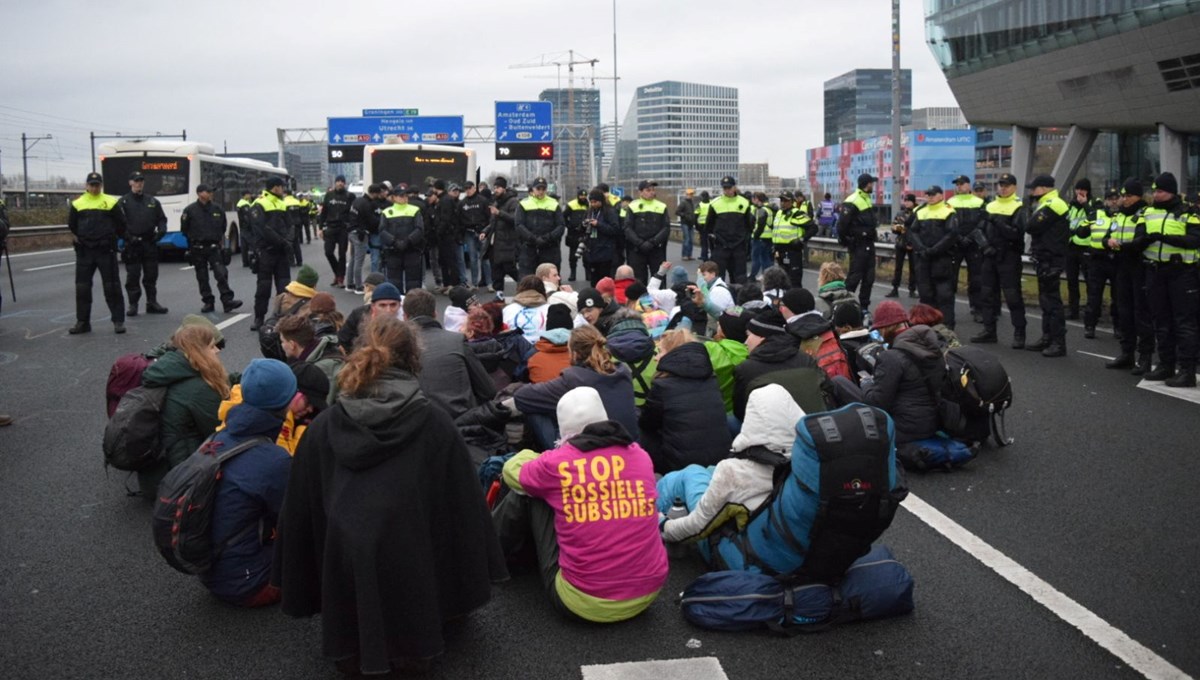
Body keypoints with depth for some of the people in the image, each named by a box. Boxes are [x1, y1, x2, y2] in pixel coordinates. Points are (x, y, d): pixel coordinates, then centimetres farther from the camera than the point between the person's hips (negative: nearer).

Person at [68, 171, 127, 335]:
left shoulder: (110, 202, 1)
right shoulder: (77, 204, 7)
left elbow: (121, 224, 7)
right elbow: (72, 226, 18)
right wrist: (77, 239, 15)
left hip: (106, 250, -2)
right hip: (84, 251, 3)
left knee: (112, 286, -2)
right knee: (82, 287, 5)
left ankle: (118, 320, 4)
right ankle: (82, 322, 14)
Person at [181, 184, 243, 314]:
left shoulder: (218, 209, 5)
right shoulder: (190, 210, -3)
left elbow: (223, 227, 18)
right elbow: (184, 230, 5)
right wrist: (194, 239, 7)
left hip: (214, 248, 1)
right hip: (197, 250, -1)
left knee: (221, 273, -11)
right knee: (202, 278, 6)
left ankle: (227, 301, -13)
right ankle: (208, 302, 14)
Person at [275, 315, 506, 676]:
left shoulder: (322, 427, 6)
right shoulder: (435, 424, -1)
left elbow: (298, 511, 11)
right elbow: (464, 506, 2)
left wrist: (303, 594, 21)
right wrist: (470, 585, 13)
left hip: (344, 581, 2)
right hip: (412, 575, -2)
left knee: (351, 654, 29)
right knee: (413, 653, 27)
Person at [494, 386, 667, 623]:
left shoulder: (556, 463, -7)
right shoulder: (640, 455, 5)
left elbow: (512, 471, 16)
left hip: (584, 602, -4)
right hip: (649, 593, 5)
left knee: (529, 493, 13)